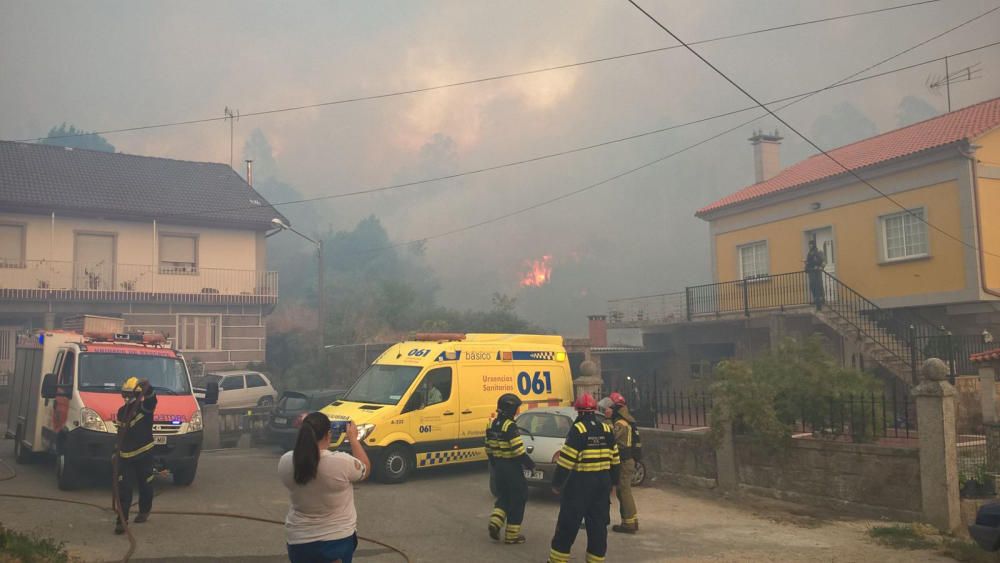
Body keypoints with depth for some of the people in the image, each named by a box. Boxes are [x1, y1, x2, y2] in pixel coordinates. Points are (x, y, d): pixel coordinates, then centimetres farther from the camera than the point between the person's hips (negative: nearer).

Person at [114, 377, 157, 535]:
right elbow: (120, 432, 20)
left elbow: (152, 399, -32)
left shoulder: (145, 408, -9)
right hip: (125, 456, 3)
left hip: (144, 455, -3)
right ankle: (121, 520, -8)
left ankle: (144, 511, 33)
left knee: (145, 486, 11)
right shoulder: (122, 411, 8)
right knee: (124, 489, -6)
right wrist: (118, 449, 22)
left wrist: (147, 388, -50)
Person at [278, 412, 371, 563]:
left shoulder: (285, 462, -12)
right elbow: (365, 469, -1)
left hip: (299, 541, 3)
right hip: (338, 539, -3)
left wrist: (307, 431, 10)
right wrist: (353, 438, 7)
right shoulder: (342, 462, -22)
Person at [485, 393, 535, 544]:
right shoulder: (510, 426, -19)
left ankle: (495, 522, 1)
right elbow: (519, 450, -22)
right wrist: (529, 464, -7)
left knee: (503, 496, 21)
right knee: (517, 500, 5)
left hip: (498, 467, 7)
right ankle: (512, 534, 9)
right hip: (512, 467, -7)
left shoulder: (492, 425, 6)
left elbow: (489, 449, 13)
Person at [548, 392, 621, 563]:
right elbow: (615, 460, 11)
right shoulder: (606, 430, 6)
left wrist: (557, 483, -7)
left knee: (568, 525, 4)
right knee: (598, 525, 12)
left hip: (580, 483, -5)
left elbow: (566, 460, -16)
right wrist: (613, 481, 22)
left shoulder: (578, 430, -13)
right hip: (602, 483, 6)